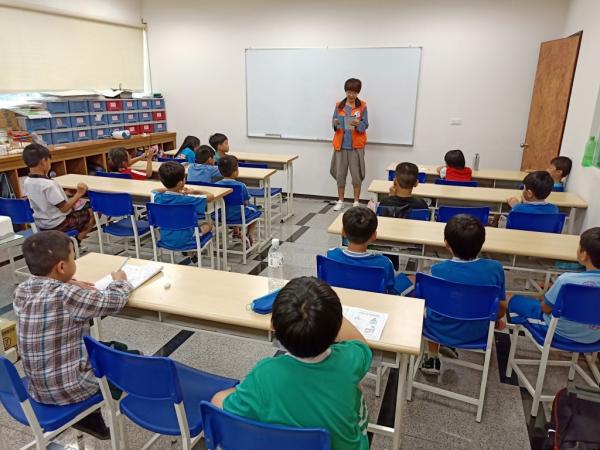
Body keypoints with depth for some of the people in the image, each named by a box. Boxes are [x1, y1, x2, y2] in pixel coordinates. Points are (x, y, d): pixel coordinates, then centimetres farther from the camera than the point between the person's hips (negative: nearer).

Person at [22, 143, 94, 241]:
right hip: (57, 225, -8)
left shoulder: (26, 182, -2)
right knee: (91, 214, 5)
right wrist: (79, 194, -20)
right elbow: (64, 208, -24)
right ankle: (78, 239, 7)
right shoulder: (49, 184, -28)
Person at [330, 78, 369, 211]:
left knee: (356, 174, 0)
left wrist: (358, 124, -26)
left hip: (356, 145, -2)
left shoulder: (362, 106, 0)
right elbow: (334, 124, 6)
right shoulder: (339, 105, 6)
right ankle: (340, 201, 16)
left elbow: (365, 125, -5)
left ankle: (356, 202, 12)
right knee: (340, 173, 4)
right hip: (340, 144, 2)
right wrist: (335, 123, -17)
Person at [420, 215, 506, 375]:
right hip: (478, 332, 2)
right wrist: (496, 321, 16)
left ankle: (432, 358, 35)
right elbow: (502, 307, -6)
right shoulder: (495, 268, -20)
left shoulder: (438, 270, -25)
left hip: (441, 331, -2)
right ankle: (450, 345, 41)